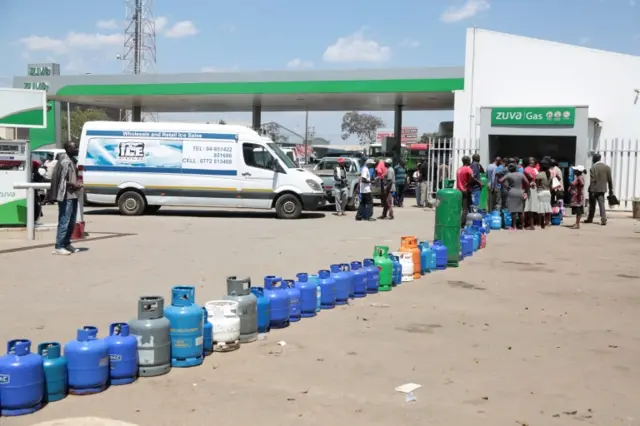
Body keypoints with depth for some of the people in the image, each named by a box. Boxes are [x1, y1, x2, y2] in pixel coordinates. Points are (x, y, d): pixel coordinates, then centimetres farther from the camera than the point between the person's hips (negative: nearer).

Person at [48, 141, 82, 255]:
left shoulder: (72, 160, 15)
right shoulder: (65, 162, -14)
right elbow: (61, 180, -19)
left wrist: (77, 184, 7)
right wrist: (74, 185, -14)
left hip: (73, 195, 10)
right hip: (66, 196, -10)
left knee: (72, 222, 14)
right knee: (64, 221, -9)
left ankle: (67, 244, 24)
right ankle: (58, 247, -5)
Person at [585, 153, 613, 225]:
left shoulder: (593, 168, -11)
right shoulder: (607, 167, 3)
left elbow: (592, 180, -15)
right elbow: (609, 180, 4)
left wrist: (592, 191, -14)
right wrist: (611, 190, 10)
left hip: (594, 189, -3)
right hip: (602, 189, 3)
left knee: (592, 205, 9)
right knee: (602, 204, 3)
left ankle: (590, 219, 20)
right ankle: (603, 220, -9)